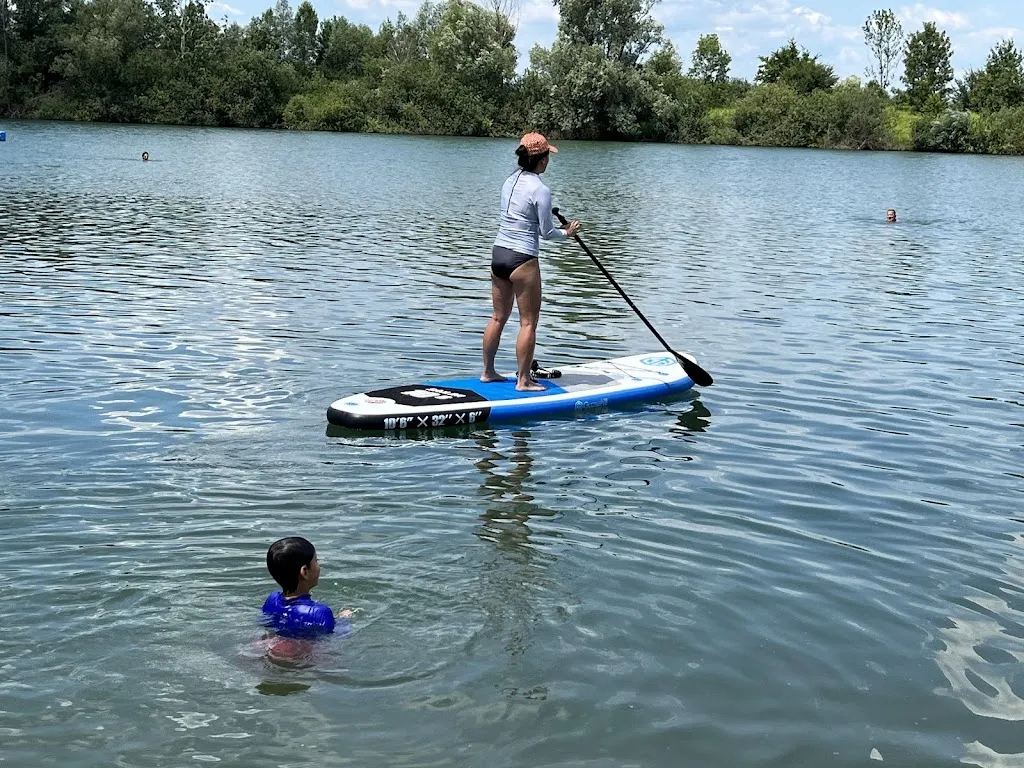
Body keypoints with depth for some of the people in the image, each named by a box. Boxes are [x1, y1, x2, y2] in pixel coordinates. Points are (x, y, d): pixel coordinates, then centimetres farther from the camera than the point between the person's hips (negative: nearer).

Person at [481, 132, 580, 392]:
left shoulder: (510, 181, 7)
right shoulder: (540, 190, -15)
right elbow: (546, 232, -10)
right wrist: (567, 233, 9)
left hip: (498, 253, 8)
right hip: (522, 259, -8)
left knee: (498, 317, 17)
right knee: (528, 322, 2)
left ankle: (488, 372, 26)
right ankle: (524, 380, 6)